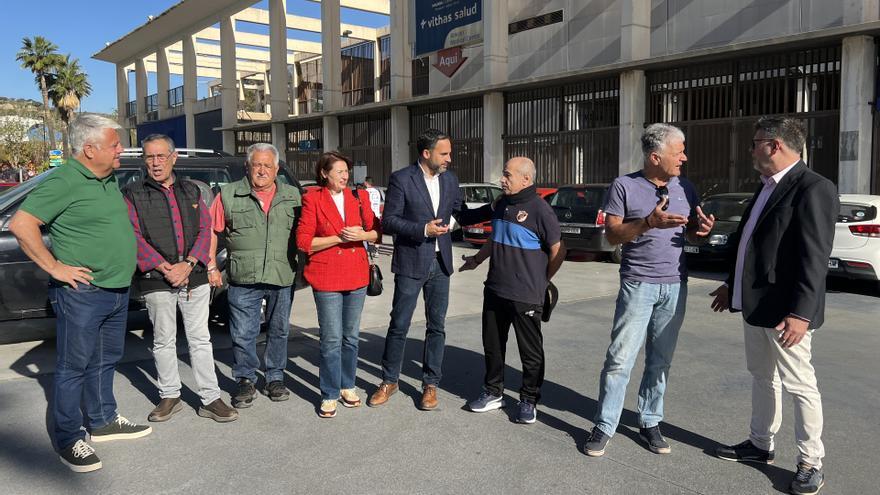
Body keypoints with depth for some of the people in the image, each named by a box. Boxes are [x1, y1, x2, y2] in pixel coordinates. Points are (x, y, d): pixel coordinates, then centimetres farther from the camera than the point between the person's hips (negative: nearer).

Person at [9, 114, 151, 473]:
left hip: (118, 292, 8)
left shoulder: (109, 180, 11)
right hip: (82, 293, -8)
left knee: (105, 361, 19)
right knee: (73, 367, 3)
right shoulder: (64, 182, -15)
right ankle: (69, 440, 15)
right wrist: (55, 267, -19)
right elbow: (21, 224, -21)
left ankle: (104, 422, 33)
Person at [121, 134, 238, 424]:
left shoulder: (191, 191, 13)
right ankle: (170, 397, 22)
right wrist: (164, 268, -17)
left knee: (200, 339, 5)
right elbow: (134, 235, -6)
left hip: (195, 277, 2)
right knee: (163, 341, 9)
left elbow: (205, 229, 5)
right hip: (156, 280, -2)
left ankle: (210, 399, 11)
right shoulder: (133, 194, 4)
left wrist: (188, 264, -11)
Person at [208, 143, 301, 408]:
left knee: (279, 331, 12)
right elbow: (212, 232, 4)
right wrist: (211, 267, -2)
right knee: (243, 334, 3)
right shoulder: (229, 195, 1)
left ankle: (275, 378, 27)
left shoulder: (292, 196, 7)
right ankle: (246, 381, 20)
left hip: (283, 277, 2)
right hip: (243, 278, -2)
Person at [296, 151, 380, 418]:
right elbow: (303, 242, -8)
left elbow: (375, 231, 10)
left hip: (356, 275, 4)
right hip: (327, 277, -4)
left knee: (351, 336, 14)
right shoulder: (312, 200, -4)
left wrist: (361, 235, -12)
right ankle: (329, 395, 10)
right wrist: (339, 238, -15)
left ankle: (347, 386, 29)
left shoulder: (359, 196, 7)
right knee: (331, 339, -3)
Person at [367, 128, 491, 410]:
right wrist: (423, 229, -21)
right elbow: (388, 222, -11)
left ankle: (430, 384, 22)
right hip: (410, 263, -4)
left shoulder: (449, 179, 7)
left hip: (440, 263, 5)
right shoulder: (401, 179, -9)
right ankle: (389, 382, 22)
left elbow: (461, 216, 14)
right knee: (399, 325, 5)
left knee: (437, 326, 9)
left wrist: (493, 209, 3)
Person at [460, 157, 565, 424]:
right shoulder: (502, 204, 10)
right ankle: (493, 393, 31)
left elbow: (558, 250, -10)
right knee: (492, 345, 16)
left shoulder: (539, 209, -14)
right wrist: (476, 259, 31)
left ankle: (529, 400, 21)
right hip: (494, 290, 7)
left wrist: (542, 282, -1)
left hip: (525, 296, -7)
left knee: (530, 351, 6)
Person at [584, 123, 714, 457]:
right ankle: (604, 426, 6)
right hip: (638, 284, -4)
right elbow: (612, 235, -7)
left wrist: (702, 229, -7)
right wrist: (650, 222, -22)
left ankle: (650, 423, 20)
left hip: (675, 286, 4)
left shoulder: (685, 188, 10)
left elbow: (693, 232, 17)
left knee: (660, 361, 8)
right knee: (620, 358, -3)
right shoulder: (625, 186, -3)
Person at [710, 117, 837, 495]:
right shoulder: (767, 187, 13)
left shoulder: (814, 189, -16)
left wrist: (801, 312, -26)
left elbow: (814, 258, -22)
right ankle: (761, 444, 34)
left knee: (799, 386, 4)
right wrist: (732, 286, 23)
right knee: (762, 378, 19)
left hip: (784, 311, -9)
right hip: (754, 305, 9)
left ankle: (811, 463, 18)